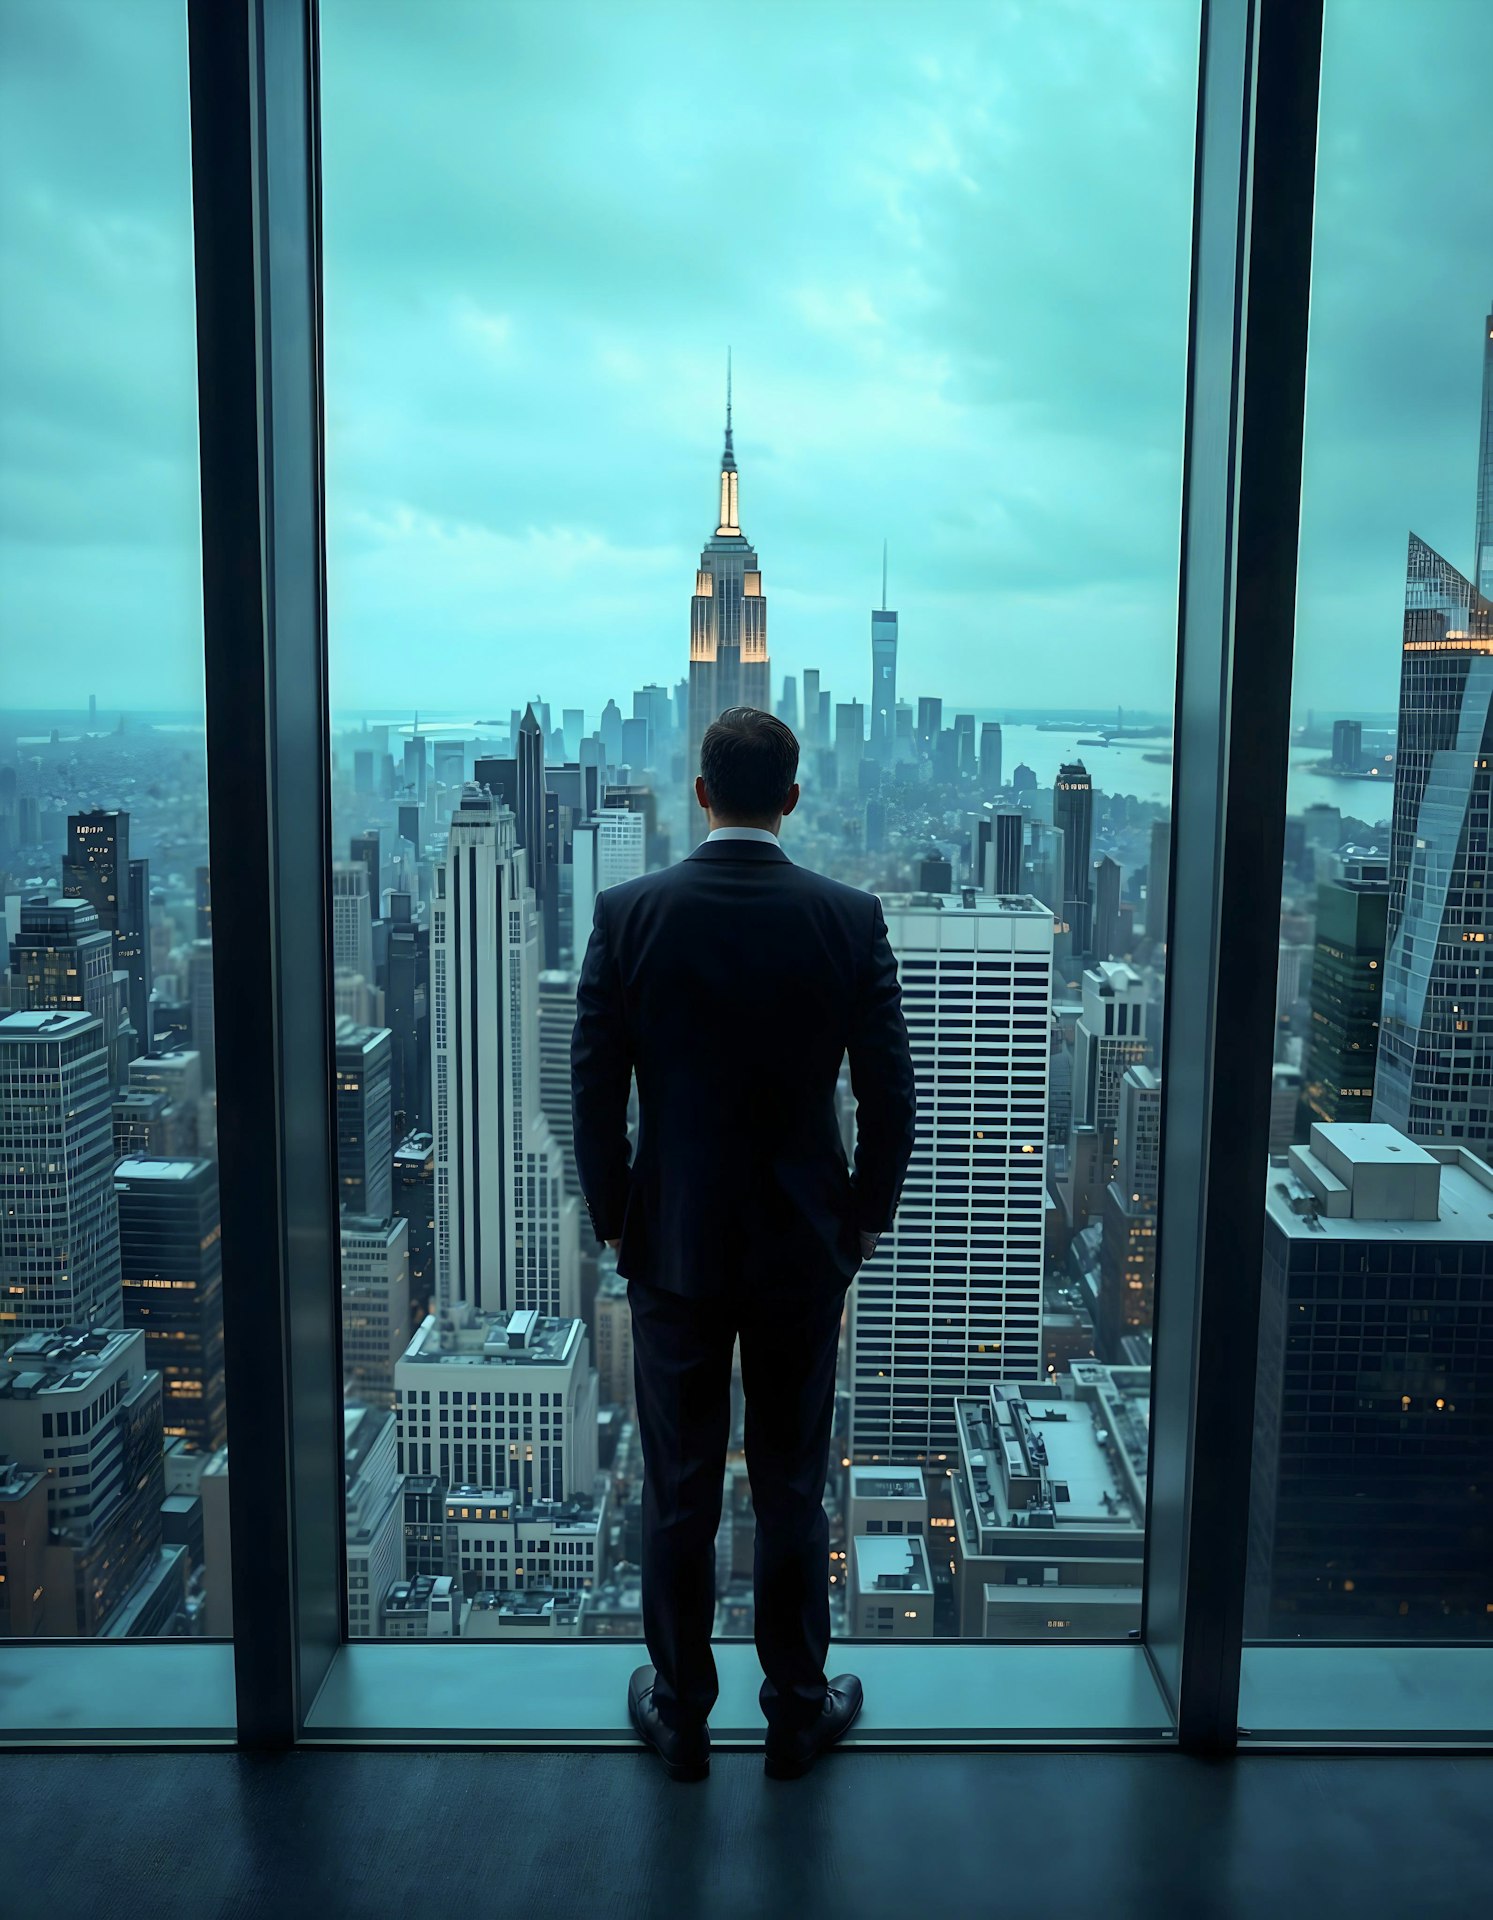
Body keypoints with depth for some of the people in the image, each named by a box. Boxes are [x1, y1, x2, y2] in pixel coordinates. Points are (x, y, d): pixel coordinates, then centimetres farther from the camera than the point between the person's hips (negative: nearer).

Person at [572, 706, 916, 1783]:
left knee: (679, 1495, 13)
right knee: (793, 1492, 14)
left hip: (673, 1246, 0)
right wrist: (869, 1217, 9)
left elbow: (596, 1088, -6)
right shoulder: (849, 918, -9)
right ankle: (799, 1712, 29)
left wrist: (613, 1218, 7)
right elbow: (889, 1091, -5)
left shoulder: (630, 914, -9)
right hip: (803, 1249, 0)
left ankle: (680, 1715, 28)